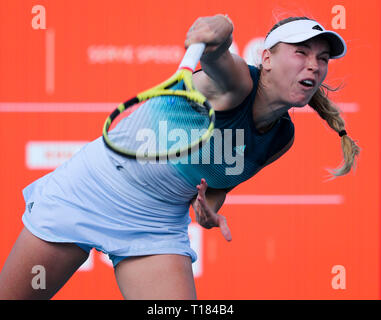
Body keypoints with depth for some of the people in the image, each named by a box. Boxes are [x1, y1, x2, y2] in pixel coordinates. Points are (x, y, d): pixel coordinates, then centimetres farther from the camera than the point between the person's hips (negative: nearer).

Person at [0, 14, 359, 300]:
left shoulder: (282, 139, 0)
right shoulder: (236, 84, -20)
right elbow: (216, 57, -45)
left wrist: (211, 208, -7)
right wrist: (217, 32, -69)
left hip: (158, 226, 5)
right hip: (86, 194, -5)